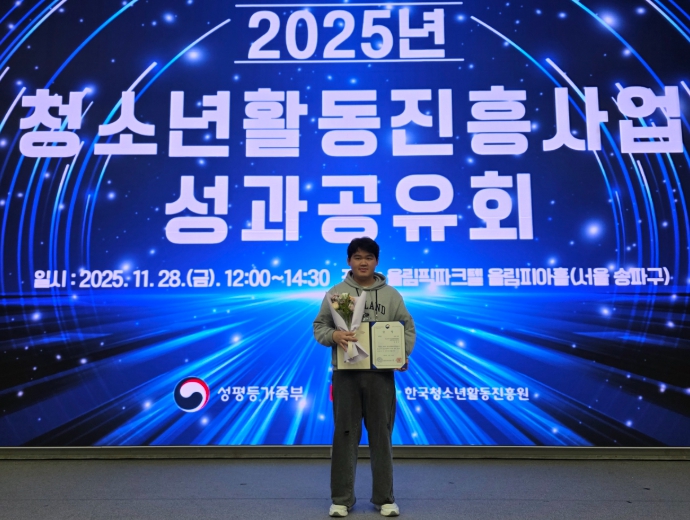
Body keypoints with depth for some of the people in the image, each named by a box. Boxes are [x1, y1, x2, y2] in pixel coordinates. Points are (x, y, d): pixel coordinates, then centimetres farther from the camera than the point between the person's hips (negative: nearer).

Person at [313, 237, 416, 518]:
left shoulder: (392, 295, 6)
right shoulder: (335, 293, 4)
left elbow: (408, 328, 10)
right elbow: (319, 327, 5)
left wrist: (404, 354, -5)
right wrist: (333, 335, -16)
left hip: (381, 373, 1)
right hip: (345, 373, -1)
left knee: (382, 436, 8)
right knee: (345, 436, 6)